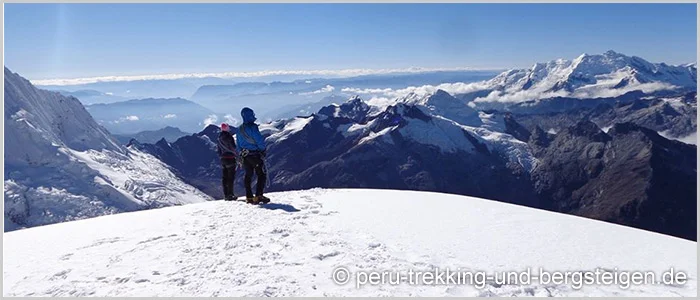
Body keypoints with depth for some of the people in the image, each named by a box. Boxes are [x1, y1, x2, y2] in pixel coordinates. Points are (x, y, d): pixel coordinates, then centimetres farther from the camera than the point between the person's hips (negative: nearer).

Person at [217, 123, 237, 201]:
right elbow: (233, 147, -14)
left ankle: (226, 195, 11)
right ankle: (230, 194, -7)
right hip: (230, 158, -7)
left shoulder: (219, 138, 11)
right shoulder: (228, 136, -13)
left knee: (224, 177, 9)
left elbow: (218, 149, 16)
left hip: (223, 159, 7)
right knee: (230, 177, -5)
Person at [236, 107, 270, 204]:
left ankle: (249, 197, 16)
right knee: (262, 175, -1)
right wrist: (262, 150, -1)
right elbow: (260, 140, -18)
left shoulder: (239, 129, 10)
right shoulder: (252, 127, -16)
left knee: (248, 175, 14)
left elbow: (238, 143, 15)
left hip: (245, 155, 8)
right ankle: (258, 196, -8)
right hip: (255, 155, -8)